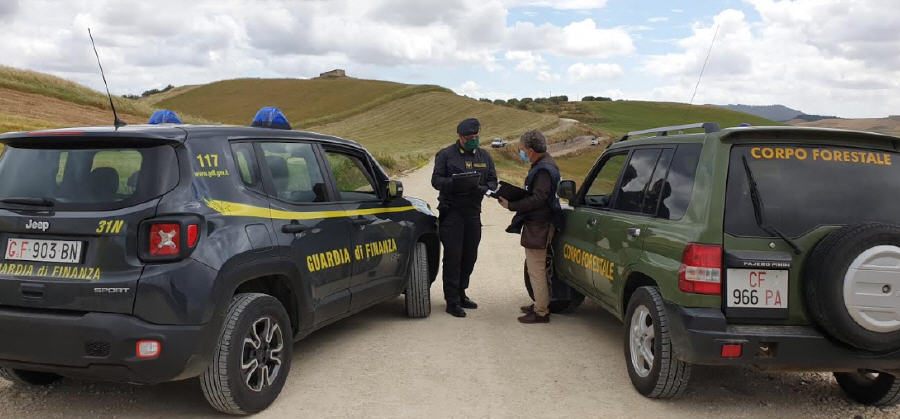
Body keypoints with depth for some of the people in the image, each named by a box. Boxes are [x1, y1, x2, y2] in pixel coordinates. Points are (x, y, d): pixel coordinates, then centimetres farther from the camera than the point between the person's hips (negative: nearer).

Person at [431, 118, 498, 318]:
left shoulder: (484, 156, 12)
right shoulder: (446, 155, 0)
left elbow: (493, 181, 12)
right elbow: (436, 180, -4)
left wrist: (482, 188, -12)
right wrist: (454, 183, -24)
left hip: (473, 212, 5)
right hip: (451, 212, -5)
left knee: (470, 256, 11)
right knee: (453, 256, -6)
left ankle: (461, 293, 28)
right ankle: (452, 301, 0)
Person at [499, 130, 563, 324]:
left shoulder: (544, 170, -21)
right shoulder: (541, 165, 13)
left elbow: (537, 199, -26)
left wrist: (511, 206, -21)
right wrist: (512, 198, 7)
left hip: (539, 226, -11)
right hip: (536, 224, 11)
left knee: (536, 270, -4)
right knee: (536, 267, 22)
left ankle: (541, 312, 5)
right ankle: (541, 303, 34)